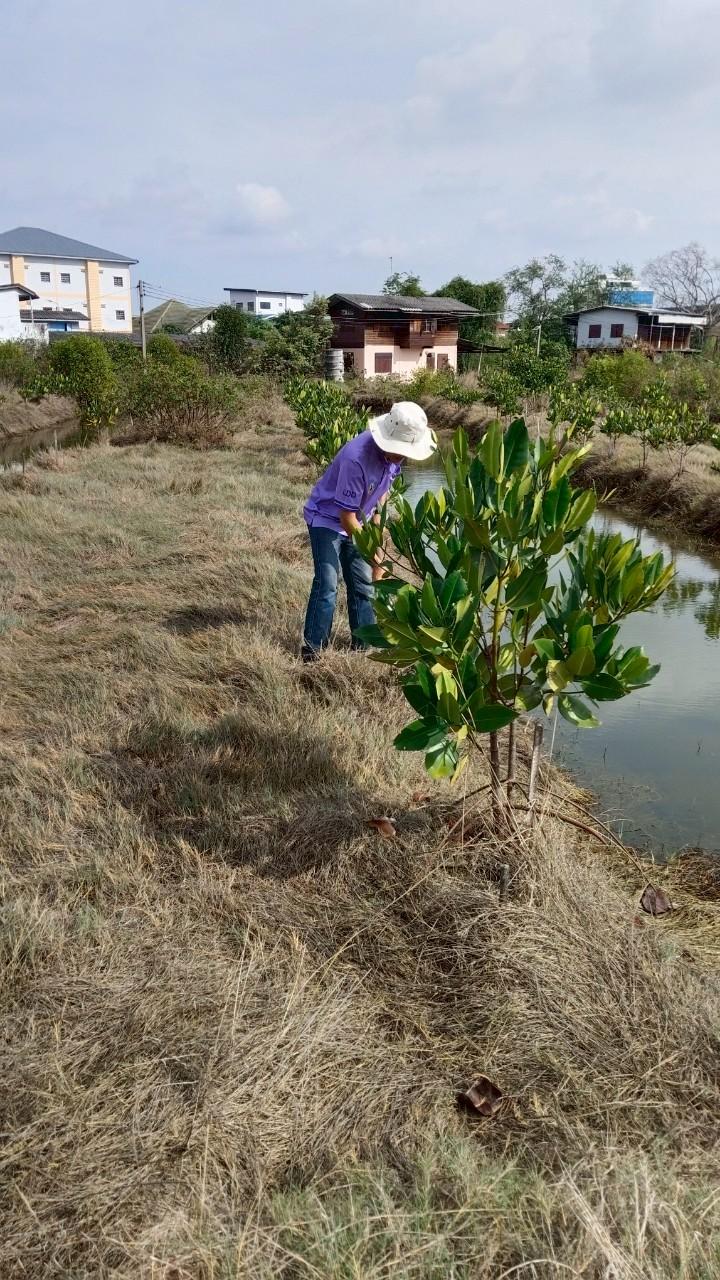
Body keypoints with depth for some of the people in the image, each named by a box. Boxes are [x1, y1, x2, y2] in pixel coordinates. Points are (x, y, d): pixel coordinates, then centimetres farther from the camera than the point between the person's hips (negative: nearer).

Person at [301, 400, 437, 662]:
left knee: (363, 583, 7)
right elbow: (346, 517, -30)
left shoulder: (393, 454, -13)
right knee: (327, 585, -15)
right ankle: (313, 648, -8)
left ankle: (363, 643, 16)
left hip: (355, 522, 7)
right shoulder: (356, 458, -36)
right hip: (326, 519, -7)